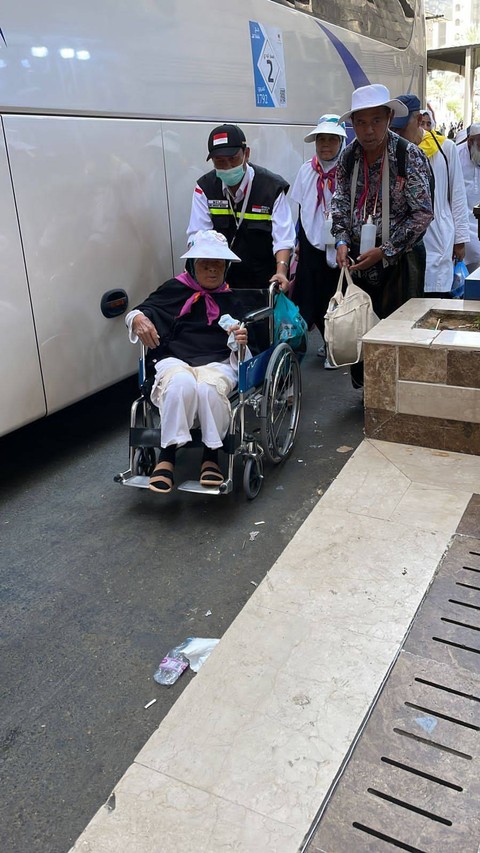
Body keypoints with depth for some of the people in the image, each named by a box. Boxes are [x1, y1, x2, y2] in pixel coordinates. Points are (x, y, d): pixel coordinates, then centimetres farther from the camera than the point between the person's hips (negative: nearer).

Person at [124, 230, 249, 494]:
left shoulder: (231, 299, 18)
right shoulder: (175, 289, 16)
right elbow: (146, 309, 11)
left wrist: (240, 341, -13)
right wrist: (138, 318, -15)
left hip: (217, 363, 0)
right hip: (175, 361, 0)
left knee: (209, 388, -37)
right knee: (182, 384, -38)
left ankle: (211, 457, -20)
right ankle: (167, 456, -29)